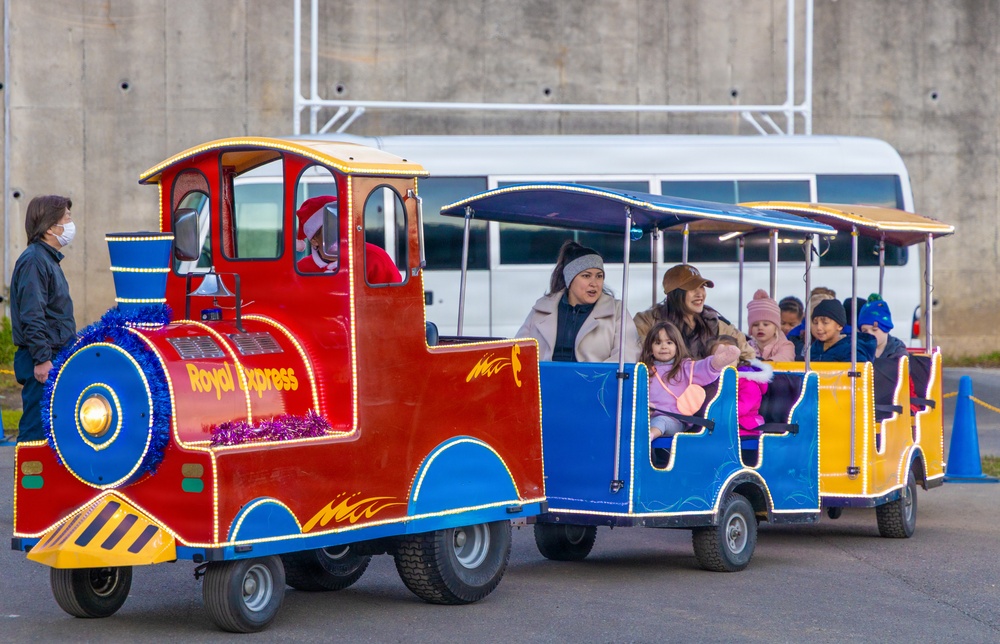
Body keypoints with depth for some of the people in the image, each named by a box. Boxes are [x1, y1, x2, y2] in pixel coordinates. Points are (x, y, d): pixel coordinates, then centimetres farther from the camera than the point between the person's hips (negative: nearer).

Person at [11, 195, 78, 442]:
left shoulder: (49, 259, 18)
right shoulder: (34, 261, -14)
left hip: (55, 358, 10)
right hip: (43, 365, -10)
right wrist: (42, 359, -23)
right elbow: (31, 315, -20)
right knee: (36, 430, -9)